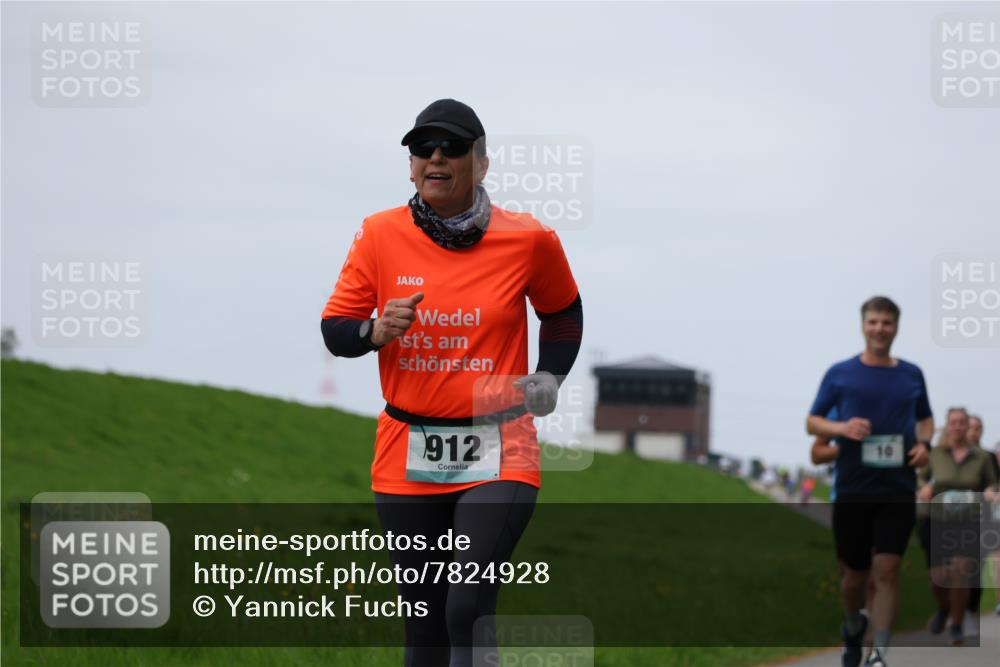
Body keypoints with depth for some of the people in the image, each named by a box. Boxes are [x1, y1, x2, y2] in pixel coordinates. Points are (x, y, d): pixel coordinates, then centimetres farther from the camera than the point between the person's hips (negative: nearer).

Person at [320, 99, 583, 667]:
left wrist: (547, 382, 7)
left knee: (469, 612, -18)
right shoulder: (380, 235, -1)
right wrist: (375, 331, -16)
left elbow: (562, 310, 18)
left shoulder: (529, 239, -2)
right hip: (407, 459, 2)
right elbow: (334, 330, 4)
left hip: (497, 453, -2)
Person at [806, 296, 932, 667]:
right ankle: (853, 628, 38)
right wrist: (841, 428, -13)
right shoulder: (840, 374, 3)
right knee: (854, 576, 7)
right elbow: (812, 422, 7)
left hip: (898, 491, 0)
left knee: (887, 570, -11)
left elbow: (925, 418, 24)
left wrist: (923, 444, 2)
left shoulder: (911, 375, 9)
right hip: (852, 490, 0)